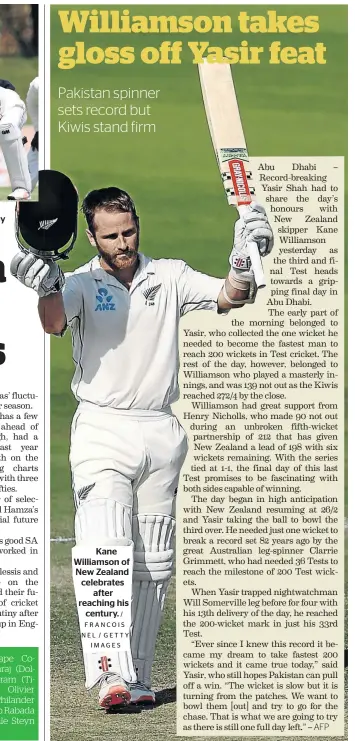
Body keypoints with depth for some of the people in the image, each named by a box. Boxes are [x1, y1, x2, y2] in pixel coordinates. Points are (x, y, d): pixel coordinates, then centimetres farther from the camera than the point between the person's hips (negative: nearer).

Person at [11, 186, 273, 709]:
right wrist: (48, 289, -44)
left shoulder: (170, 276, 7)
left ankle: (138, 679, 14)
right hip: (102, 431, -3)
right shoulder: (81, 284, -1)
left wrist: (244, 261, -27)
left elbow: (229, 297, -6)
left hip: (161, 433, 4)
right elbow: (55, 323, -21)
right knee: (107, 553, -17)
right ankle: (111, 672, -25)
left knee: (153, 564, 7)